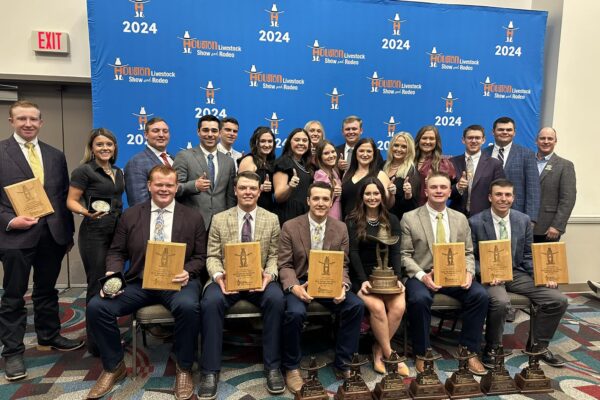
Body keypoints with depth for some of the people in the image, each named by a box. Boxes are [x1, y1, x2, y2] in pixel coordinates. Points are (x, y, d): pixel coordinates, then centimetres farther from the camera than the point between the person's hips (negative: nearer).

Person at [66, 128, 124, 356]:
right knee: (97, 286, -1)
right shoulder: (83, 171, -6)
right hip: (94, 234, -6)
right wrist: (87, 212, -27)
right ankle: (95, 342, 12)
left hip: (117, 232, 6)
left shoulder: (118, 172, 13)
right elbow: (71, 201, -8)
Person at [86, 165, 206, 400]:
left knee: (188, 306, -35)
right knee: (96, 306, -19)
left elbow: (200, 257, 5)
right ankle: (114, 367, 8)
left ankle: (183, 369, -7)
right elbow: (117, 251, 11)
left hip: (177, 281, -2)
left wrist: (188, 272, -16)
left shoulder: (193, 217, 5)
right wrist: (112, 274, -9)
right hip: (139, 282, 3)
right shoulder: (130, 215, 10)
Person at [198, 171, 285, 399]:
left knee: (276, 299, -31)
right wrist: (218, 276, -19)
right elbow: (212, 256, 3)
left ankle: (272, 367, -14)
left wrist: (269, 275, -19)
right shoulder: (219, 219, 6)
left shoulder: (272, 220, 6)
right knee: (210, 301, -31)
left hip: (260, 279, 0)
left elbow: (274, 256, 3)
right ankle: (210, 371, -17)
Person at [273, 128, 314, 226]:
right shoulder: (283, 162, -8)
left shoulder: (307, 164, 13)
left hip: (306, 216, 7)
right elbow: (278, 196, -15)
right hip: (289, 217, -7)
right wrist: (289, 187, -34)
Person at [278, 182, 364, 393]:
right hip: (300, 282, -2)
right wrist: (294, 287, -25)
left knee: (356, 305, -21)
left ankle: (342, 362, 0)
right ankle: (291, 367, -4)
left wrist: (342, 286, -17)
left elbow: (343, 265, 4)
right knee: (295, 312, -32)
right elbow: (284, 265, -5)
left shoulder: (341, 228, 2)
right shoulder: (290, 227, -6)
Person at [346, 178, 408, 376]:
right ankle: (391, 354, -9)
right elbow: (353, 252, -5)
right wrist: (363, 280, -16)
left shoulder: (392, 220, 11)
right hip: (362, 275, -3)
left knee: (399, 307, -25)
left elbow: (395, 252, 5)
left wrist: (398, 278, -10)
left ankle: (378, 350, -5)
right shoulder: (352, 220, 2)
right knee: (377, 307, -29)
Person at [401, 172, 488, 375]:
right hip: (422, 276, -3)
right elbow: (404, 255, -4)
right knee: (420, 298, -34)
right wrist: (422, 275, -19)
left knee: (480, 295, -22)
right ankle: (422, 354, -12)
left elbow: (468, 253, 13)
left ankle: (468, 351, -4)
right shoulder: (409, 218, -1)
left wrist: (468, 272, -8)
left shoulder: (460, 219, 12)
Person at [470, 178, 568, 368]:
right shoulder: (476, 222, -7)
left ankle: (537, 345, 12)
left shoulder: (524, 220, 6)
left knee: (558, 299, -11)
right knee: (500, 302, -35)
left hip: (517, 273, 5)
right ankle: (492, 348, -8)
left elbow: (528, 255, 11)